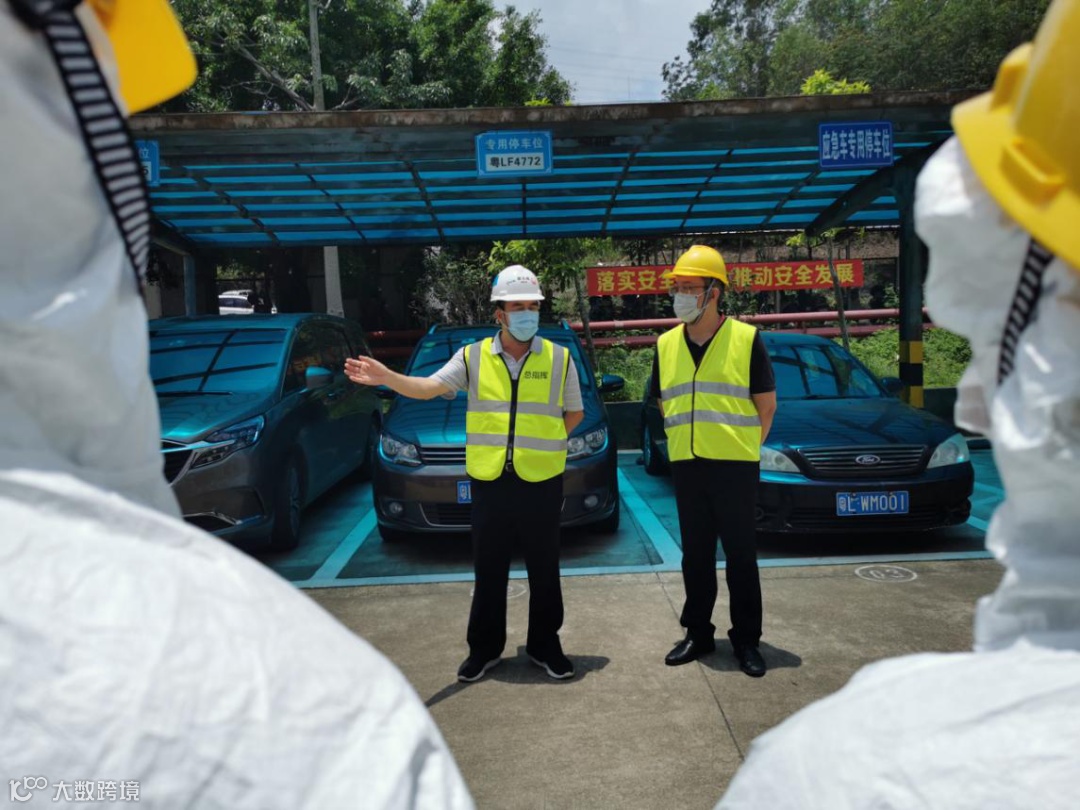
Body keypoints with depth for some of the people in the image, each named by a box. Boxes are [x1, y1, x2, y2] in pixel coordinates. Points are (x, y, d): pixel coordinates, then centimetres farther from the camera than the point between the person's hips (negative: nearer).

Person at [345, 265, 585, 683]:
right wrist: (386, 377, -25)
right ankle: (484, 648, 26)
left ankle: (545, 645, 27)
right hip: (489, 481, 1)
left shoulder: (559, 359, 2)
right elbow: (429, 387, -9)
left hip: (542, 482, 0)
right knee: (488, 573, 11)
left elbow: (574, 413, 10)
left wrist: (542, 443, -1)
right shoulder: (473, 357, 2)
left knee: (544, 571, 10)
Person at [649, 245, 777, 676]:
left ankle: (746, 639, 19)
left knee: (741, 555, 5)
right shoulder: (666, 345, 7)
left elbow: (766, 405, 0)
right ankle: (698, 633, 26)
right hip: (686, 465, 4)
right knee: (695, 555, 12)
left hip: (734, 466, -4)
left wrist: (742, 447, 3)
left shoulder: (746, 339, -5)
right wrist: (686, 440, 12)